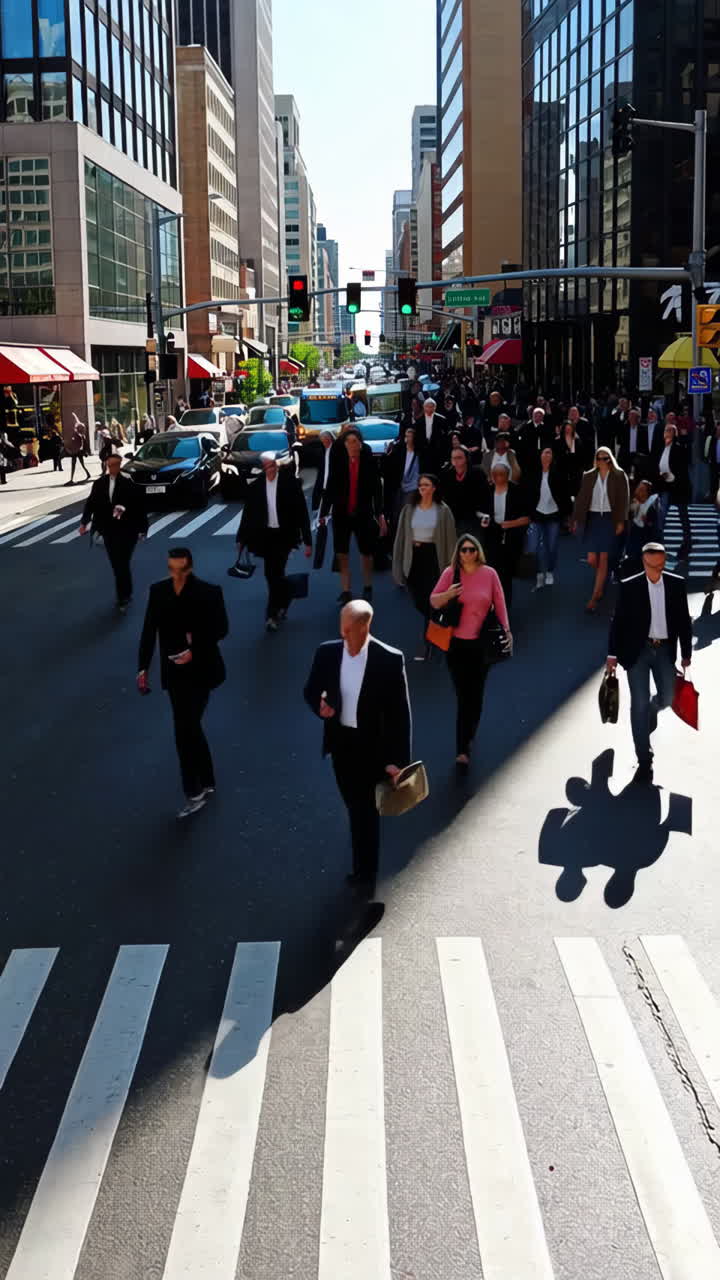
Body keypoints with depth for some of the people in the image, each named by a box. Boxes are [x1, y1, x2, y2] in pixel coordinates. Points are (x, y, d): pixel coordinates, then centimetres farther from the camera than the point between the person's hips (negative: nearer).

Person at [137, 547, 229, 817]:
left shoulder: (209, 593, -11)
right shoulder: (158, 591, -1)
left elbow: (220, 629, -7)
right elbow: (149, 632, 3)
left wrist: (195, 651, -18)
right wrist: (143, 668, 0)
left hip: (200, 670, -4)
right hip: (174, 672, 5)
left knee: (185, 729, -11)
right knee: (190, 727, 13)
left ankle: (194, 792, 0)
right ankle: (206, 783, 28)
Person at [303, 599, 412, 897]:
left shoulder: (390, 659, -20)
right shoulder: (327, 652, -9)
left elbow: (400, 712, -14)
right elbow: (311, 690, 6)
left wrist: (397, 759, -15)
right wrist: (320, 706, -18)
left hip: (373, 745, -4)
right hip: (341, 741, 4)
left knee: (367, 811, 8)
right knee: (354, 808, 20)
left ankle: (365, 875, 25)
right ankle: (363, 866, 40)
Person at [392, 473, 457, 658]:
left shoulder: (443, 511, -3)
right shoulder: (409, 509, 5)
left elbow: (450, 539, -3)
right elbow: (401, 536, 7)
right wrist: (398, 564, 3)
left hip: (433, 557, -3)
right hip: (413, 557, 3)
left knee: (430, 603, -5)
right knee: (419, 603, 10)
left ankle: (426, 645, 1)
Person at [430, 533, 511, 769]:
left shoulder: (489, 574, -4)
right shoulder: (450, 573, -4)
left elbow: (499, 603, 3)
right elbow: (433, 601, 1)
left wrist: (506, 629, -2)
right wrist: (448, 594, -19)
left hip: (482, 643, 1)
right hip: (456, 643, -1)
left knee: (476, 694, 9)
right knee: (463, 695, -2)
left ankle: (467, 740, 30)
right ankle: (462, 749, 5)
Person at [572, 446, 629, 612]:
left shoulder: (619, 476, -1)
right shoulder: (589, 477, 6)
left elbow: (624, 500, -3)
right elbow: (581, 498, 6)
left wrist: (621, 522, -9)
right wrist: (576, 519, 0)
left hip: (609, 519, -2)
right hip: (592, 519, 2)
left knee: (603, 559, -4)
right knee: (592, 559, -1)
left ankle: (594, 598, 0)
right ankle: (602, 581, 34)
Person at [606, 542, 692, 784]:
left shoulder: (677, 584, -1)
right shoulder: (629, 587, -7)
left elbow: (684, 620, 5)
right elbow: (618, 622, -2)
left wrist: (686, 653, 5)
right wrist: (613, 654, -3)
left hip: (665, 650, 3)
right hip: (637, 650, -2)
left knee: (666, 698, 9)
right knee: (639, 703, -3)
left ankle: (648, 715, 48)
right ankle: (644, 760, 4)